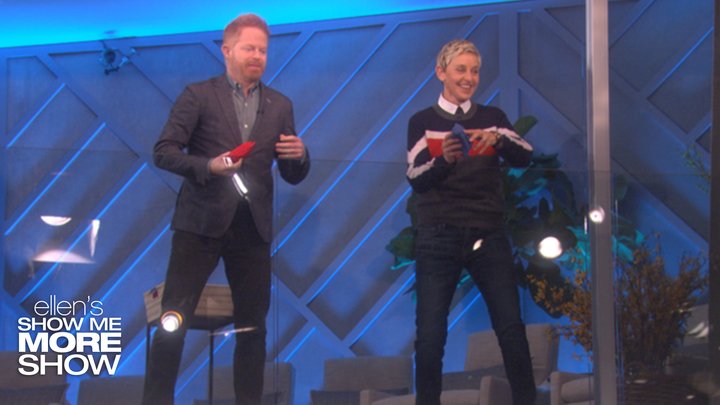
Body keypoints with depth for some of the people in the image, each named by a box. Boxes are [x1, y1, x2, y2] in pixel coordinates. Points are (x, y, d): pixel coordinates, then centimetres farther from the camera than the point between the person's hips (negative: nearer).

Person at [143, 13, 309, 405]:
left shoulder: (280, 105, 10)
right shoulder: (198, 95, 0)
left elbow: (293, 176, 12)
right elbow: (163, 152, -5)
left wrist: (299, 156, -11)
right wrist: (207, 166, -20)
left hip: (253, 226, 4)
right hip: (202, 222, -3)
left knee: (253, 323, 8)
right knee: (174, 317, -3)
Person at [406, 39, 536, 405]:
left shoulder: (492, 117, 10)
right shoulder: (423, 122, 4)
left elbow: (524, 157, -4)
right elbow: (416, 180, -7)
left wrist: (498, 138, -25)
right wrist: (444, 159, -27)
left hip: (488, 237, 1)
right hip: (438, 240, -1)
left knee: (512, 329, -1)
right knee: (430, 335, 0)